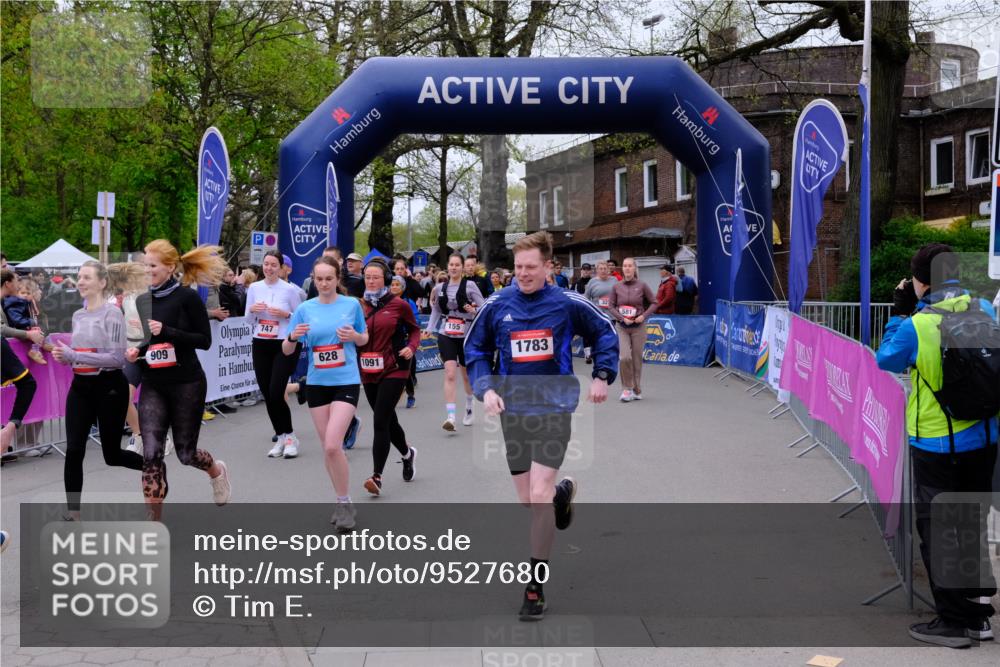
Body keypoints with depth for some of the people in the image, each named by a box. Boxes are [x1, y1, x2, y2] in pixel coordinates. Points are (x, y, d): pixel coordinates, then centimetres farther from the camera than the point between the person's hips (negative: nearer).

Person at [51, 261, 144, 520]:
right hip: (80, 387, 6)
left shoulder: (112, 313, -12)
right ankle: (73, 514, 5)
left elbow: (117, 358, -19)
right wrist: (64, 356, -2)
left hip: (109, 387, -6)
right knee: (74, 451, -3)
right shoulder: (77, 316, 10)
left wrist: (73, 355, -22)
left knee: (112, 454, 6)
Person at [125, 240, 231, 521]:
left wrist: (166, 331, -19)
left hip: (187, 384, -4)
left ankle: (217, 471, 42)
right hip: (153, 386, 4)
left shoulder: (187, 297, -9)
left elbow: (204, 340, -11)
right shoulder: (143, 300, 8)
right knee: (151, 453, -8)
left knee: (186, 452, 6)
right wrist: (138, 351, 2)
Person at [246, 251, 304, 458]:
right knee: (267, 395, 6)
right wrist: (252, 310, -8)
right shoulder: (254, 288, 7)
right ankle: (281, 437, 18)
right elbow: (248, 321, 13)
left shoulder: (290, 289, -4)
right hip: (260, 345, 5)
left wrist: (286, 314, -16)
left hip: (284, 346, -4)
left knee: (276, 393, -13)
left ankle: (290, 436, 4)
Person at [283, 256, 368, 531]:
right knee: (327, 447, 8)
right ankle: (342, 501, 25)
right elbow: (287, 350, 3)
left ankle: (345, 503, 0)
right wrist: (293, 337, -19)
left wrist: (354, 336, -11)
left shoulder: (352, 305, -1)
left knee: (332, 445, -16)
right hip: (317, 383, 3)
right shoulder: (305, 309, 0)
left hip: (346, 382, -3)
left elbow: (365, 339, 11)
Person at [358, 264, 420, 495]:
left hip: (393, 370, -4)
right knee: (388, 420, 16)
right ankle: (407, 453, 44)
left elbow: (414, 329, 8)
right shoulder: (360, 305, 4)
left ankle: (377, 476, -11)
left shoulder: (398, 304, -4)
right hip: (368, 371, 4)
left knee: (380, 421, -13)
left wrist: (412, 347, -9)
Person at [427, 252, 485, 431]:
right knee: (450, 374, -14)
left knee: (467, 375, 15)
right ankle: (450, 417, -18)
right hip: (446, 335, 1)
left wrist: (474, 310, -26)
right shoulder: (440, 287, 5)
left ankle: (469, 408, 40)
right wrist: (429, 329, 10)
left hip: (466, 335, -1)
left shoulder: (469, 285, -5)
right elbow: (436, 310, 17)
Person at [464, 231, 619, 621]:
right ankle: (563, 492, 49)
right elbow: (475, 349, 11)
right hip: (513, 412, 3)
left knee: (539, 497, -13)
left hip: (554, 410, -3)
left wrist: (602, 376, 0)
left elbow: (605, 334, 10)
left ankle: (536, 589, -3)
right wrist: (486, 388, -3)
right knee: (528, 500, 11)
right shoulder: (496, 306, 0)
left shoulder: (567, 304, -5)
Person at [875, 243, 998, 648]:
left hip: (936, 444, -5)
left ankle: (954, 622, 10)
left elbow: (886, 359, -3)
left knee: (937, 530, 6)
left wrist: (900, 313, 5)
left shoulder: (916, 326, -19)